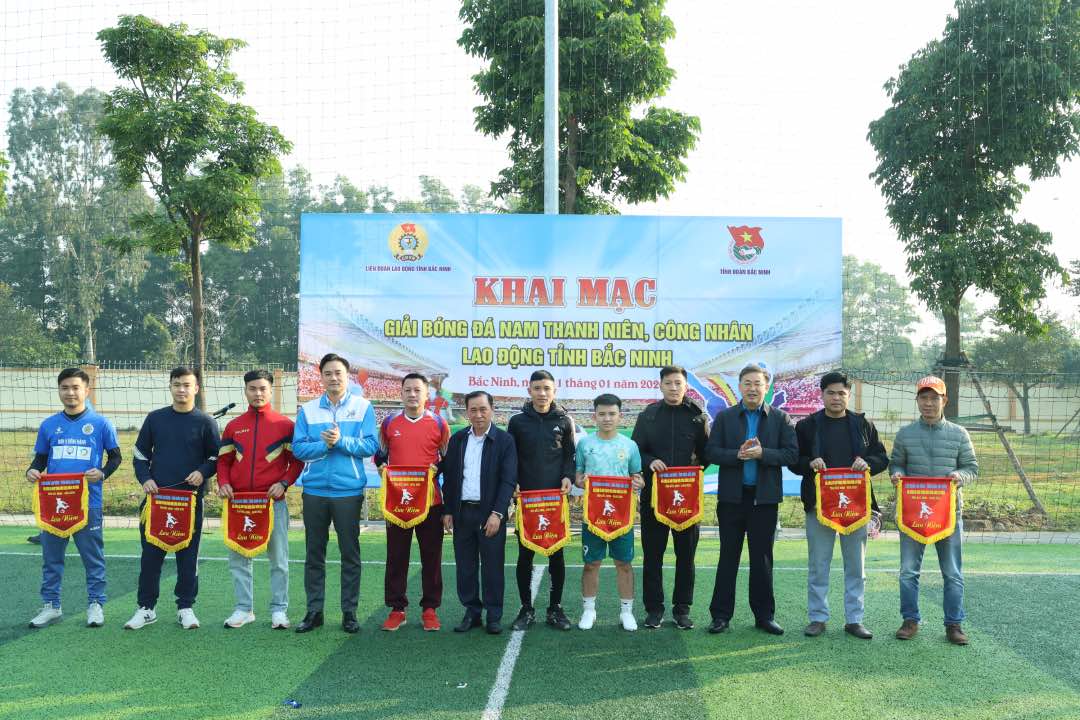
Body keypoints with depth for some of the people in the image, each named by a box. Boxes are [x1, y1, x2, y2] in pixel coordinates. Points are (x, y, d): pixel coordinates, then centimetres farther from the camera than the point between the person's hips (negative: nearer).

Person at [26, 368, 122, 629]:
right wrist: (33, 471, -7)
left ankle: (95, 604, 17)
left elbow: (115, 456, 3)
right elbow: (41, 458, 15)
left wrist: (102, 473, -15)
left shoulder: (100, 423, -2)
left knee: (93, 557, 5)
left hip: (89, 503, -3)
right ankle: (50, 606, 23)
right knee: (51, 557, 11)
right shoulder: (48, 425, 7)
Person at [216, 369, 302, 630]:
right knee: (238, 557, 7)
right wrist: (223, 482, -3)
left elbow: (297, 461, 3)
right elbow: (223, 461, 15)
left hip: (273, 501, -3)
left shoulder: (285, 424, 1)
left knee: (278, 558, 2)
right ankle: (243, 609, 18)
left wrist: (283, 483, -11)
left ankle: (279, 609, 12)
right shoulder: (234, 426, 10)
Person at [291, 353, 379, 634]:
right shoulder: (308, 409, 5)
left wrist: (341, 440, -20)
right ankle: (314, 610, 20)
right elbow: (298, 448, -1)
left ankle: (349, 611, 15)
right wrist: (324, 445, -17)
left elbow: (371, 446, -8)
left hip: (349, 490, -2)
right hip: (314, 490, 2)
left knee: (350, 553, 5)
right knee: (314, 553, 9)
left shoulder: (363, 407, 0)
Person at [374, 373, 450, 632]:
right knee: (396, 557, 6)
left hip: (430, 501, -1)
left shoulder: (439, 424, 1)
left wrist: (437, 468, -10)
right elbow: (379, 455, 16)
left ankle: (430, 609, 16)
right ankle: (397, 609, 16)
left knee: (431, 557, 5)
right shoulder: (389, 423, 6)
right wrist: (382, 468, -4)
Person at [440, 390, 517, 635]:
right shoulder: (457, 439, 7)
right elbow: (449, 476, 9)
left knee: (492, 566, 3)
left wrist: (497, 514, -15)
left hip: (490, 514, -3)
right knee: (465, 566, 8)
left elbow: (509, 480, -8)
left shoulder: (505, 440, -4)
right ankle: (472, 612, 20)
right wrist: (447, 511, 4)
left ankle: (494, 615, 14)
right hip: (462, 512, 3)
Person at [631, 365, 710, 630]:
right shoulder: (648, 415, 5)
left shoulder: (698, 416, 3)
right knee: (652, 553, 5)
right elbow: (635, 450, 5)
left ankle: (682, 609, 18)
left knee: (686, 553, 6)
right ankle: (654, 608, 16)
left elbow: (707, 453, 6)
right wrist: (650, 462, -14)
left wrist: (698, 466, -12)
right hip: (653, 494, 0)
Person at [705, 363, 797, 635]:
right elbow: (711, 452, -2)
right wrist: (738, 455, -18)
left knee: (762, 558, 7)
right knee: (728, 556, 5)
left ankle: (764, 615, 17)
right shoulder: (724, 417, 5)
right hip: (732, 495, 0)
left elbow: (791, 454, -4)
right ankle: (721, 614, 12)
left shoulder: (780, 418, 4)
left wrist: (761, 453, -18)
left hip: (765, 496, 0)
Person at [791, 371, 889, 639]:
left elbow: (883, 458, 9)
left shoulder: (863, 425, 7)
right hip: (819, 503, -1)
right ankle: (817, 618, 14)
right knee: (818, 565, 4)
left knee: (856, 565, 7)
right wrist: (810, 463, -15)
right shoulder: (807, 425, 3)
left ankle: (854, 619, 16)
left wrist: (867, 463, -12)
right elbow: (794, 462, 5)